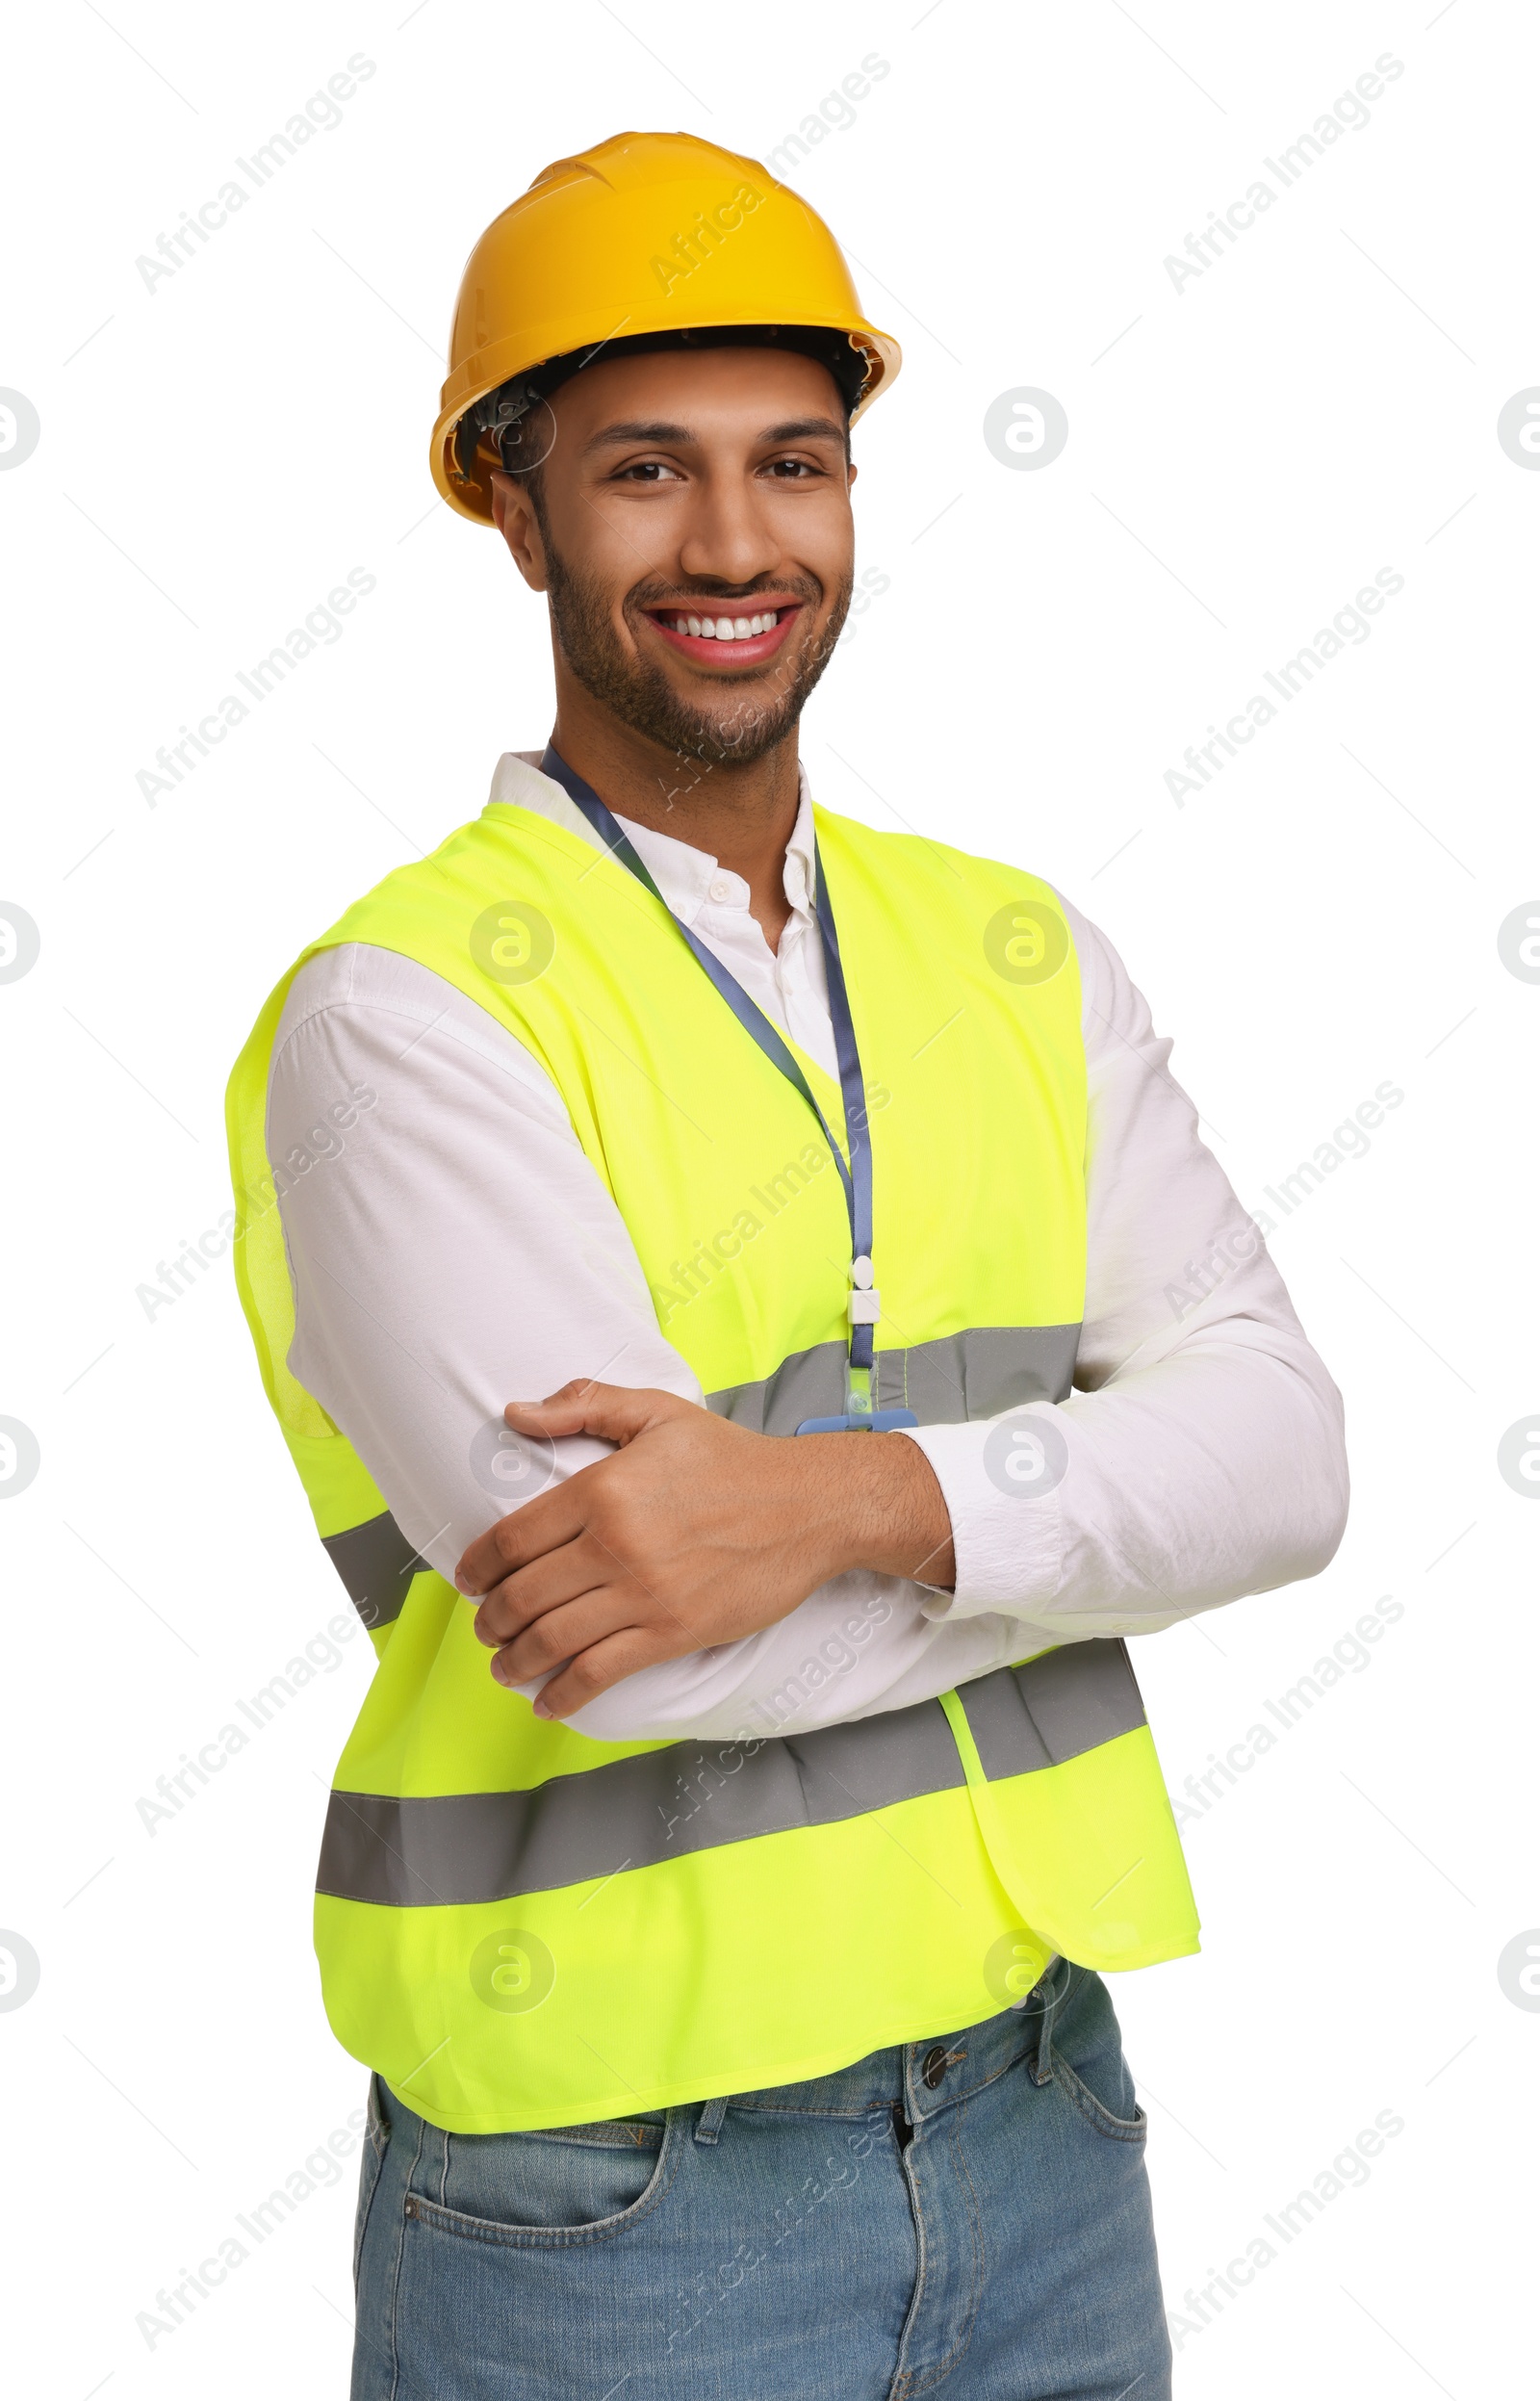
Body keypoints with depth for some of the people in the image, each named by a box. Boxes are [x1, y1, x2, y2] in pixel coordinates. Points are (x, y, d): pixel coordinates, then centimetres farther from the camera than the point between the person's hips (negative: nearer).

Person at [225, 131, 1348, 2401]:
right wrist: (1097, 1484, -12)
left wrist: (856, 1496, -25)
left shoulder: (1013, 954, 4)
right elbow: (637, 1628, -24)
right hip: (615, 2197, -5)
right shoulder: (401, 1019, -14)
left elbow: (1281, 1447, -7)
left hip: (1034, 2122, 5)